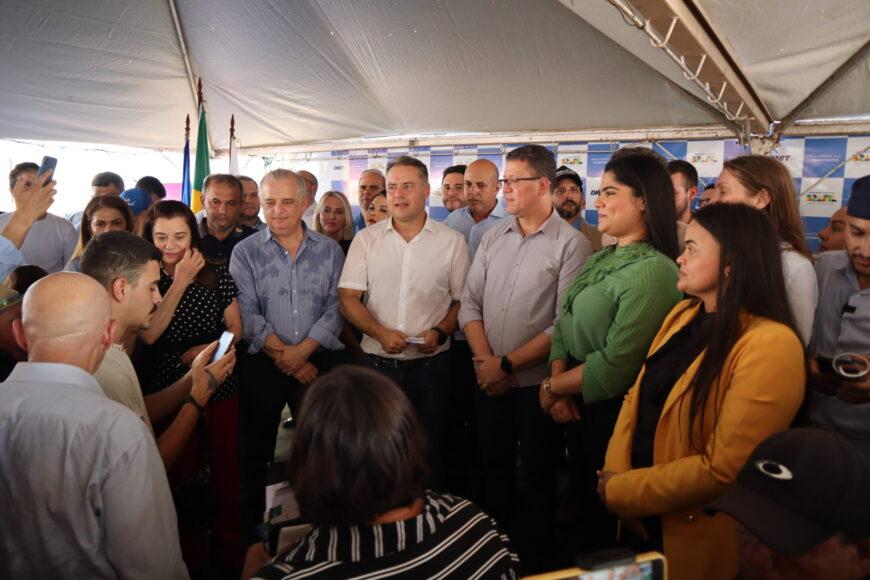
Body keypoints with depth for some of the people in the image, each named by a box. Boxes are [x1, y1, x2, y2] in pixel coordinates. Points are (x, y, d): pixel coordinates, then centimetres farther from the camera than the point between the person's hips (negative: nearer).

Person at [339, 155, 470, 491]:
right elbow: (348, 299, 0)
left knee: (430, 453, 9)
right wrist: (380, 332, -16)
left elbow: (462, 301, 4)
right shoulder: (366, 240, 4)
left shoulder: (452, 241, 3)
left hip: (430, 366, -1)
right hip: (377, 363, 1)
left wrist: (439, 332, -13)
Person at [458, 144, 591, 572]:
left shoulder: (571, 244, -10)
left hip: (537, 382, -5)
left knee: (537, 477, 11)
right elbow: (469, 303, 4)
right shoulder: (493, 237, 7)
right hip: (489, 381, 5)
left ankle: (533, 561, 32)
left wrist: (507, 364, -15)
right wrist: (486, 360, -8)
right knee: (493, 469, 18)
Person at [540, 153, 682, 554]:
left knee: (608, 519, 14)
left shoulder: (652, 271, -22)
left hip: (613, 415, -8)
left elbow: (615, 367, -25)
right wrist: (556, 380, -12)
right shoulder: (600, 260, 6)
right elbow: (565, 325, 5)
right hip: (579, 407, 8)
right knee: (583, 504, 25)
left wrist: (553, 386, -12)